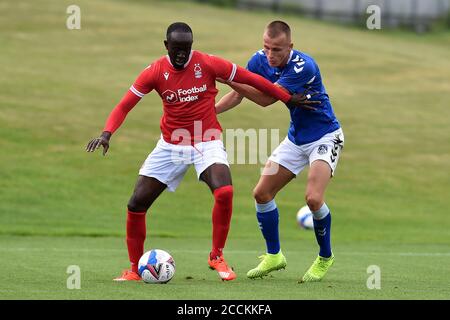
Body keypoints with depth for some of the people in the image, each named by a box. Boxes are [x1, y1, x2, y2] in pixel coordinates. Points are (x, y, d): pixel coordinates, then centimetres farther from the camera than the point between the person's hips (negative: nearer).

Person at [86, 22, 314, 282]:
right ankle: (135, 269, 14)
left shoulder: (208, 64, -11)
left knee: (224, 192, -29)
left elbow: (250, 79, -3)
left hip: (207, 142, -2)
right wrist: (107, 134, -23)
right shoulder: (155, 72, -7)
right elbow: (124, 106, -6)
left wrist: (289, 98, 1)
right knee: (136, 204, -3)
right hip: (170, 146, 2)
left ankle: (218, 256, -8)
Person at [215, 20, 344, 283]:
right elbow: (239, 94, 1)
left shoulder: (304, 67, -30)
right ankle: (274, 256, 19)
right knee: (262, 193, 2)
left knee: (313, 198, -23)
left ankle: (325, 257, 1)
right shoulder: (260, 60, -9)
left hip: (324, 137, -7)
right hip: (296, 138, 7)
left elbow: (266, 98, -31)